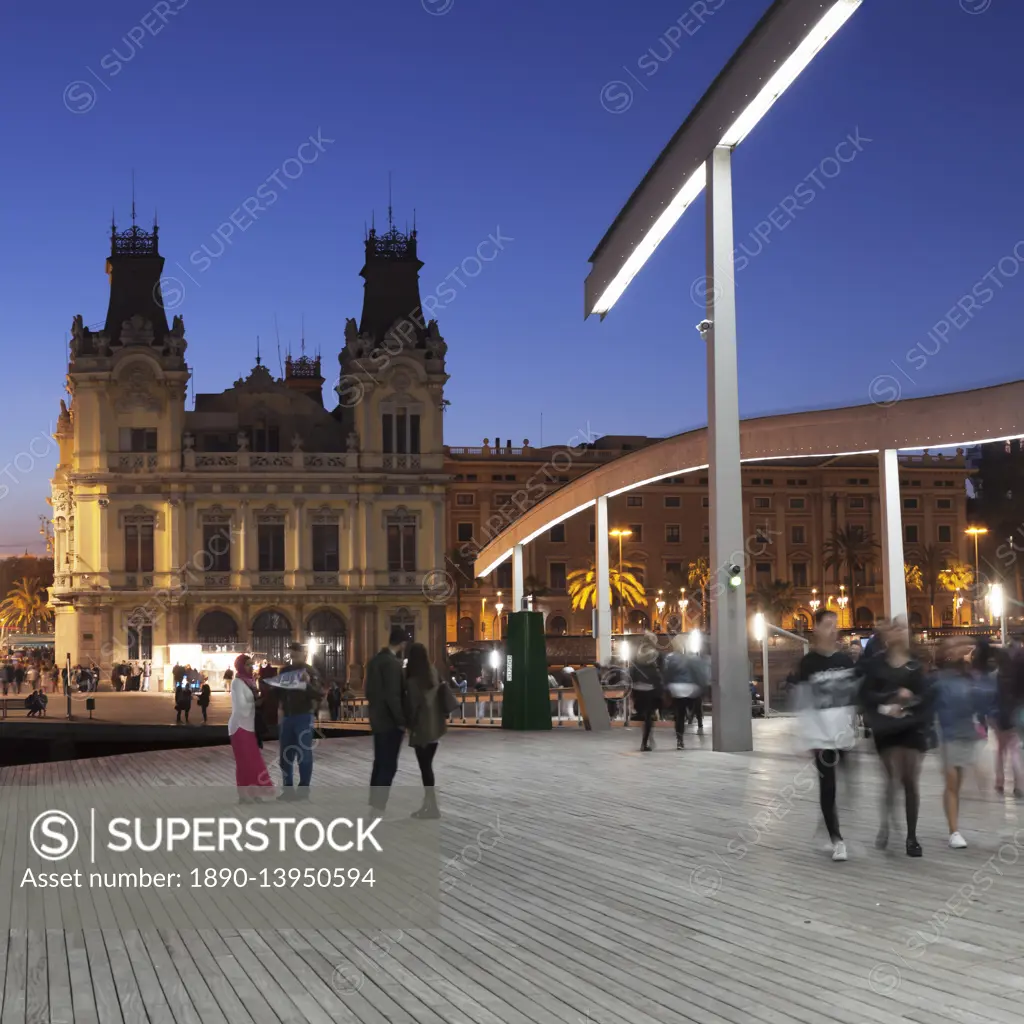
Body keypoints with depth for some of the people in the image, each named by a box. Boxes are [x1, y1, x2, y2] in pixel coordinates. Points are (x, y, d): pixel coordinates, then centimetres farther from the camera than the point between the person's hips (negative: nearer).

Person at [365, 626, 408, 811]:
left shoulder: (375, 659, 10)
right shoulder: (392, 662, -18)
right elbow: (393, 696, -22)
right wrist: (401, 721, -14)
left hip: (377, 720, 9)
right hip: (389, 722, -9)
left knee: (380, 763, 15)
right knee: (388, 766, -7)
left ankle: (374, 805, 18)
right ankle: (378, 808, -9)